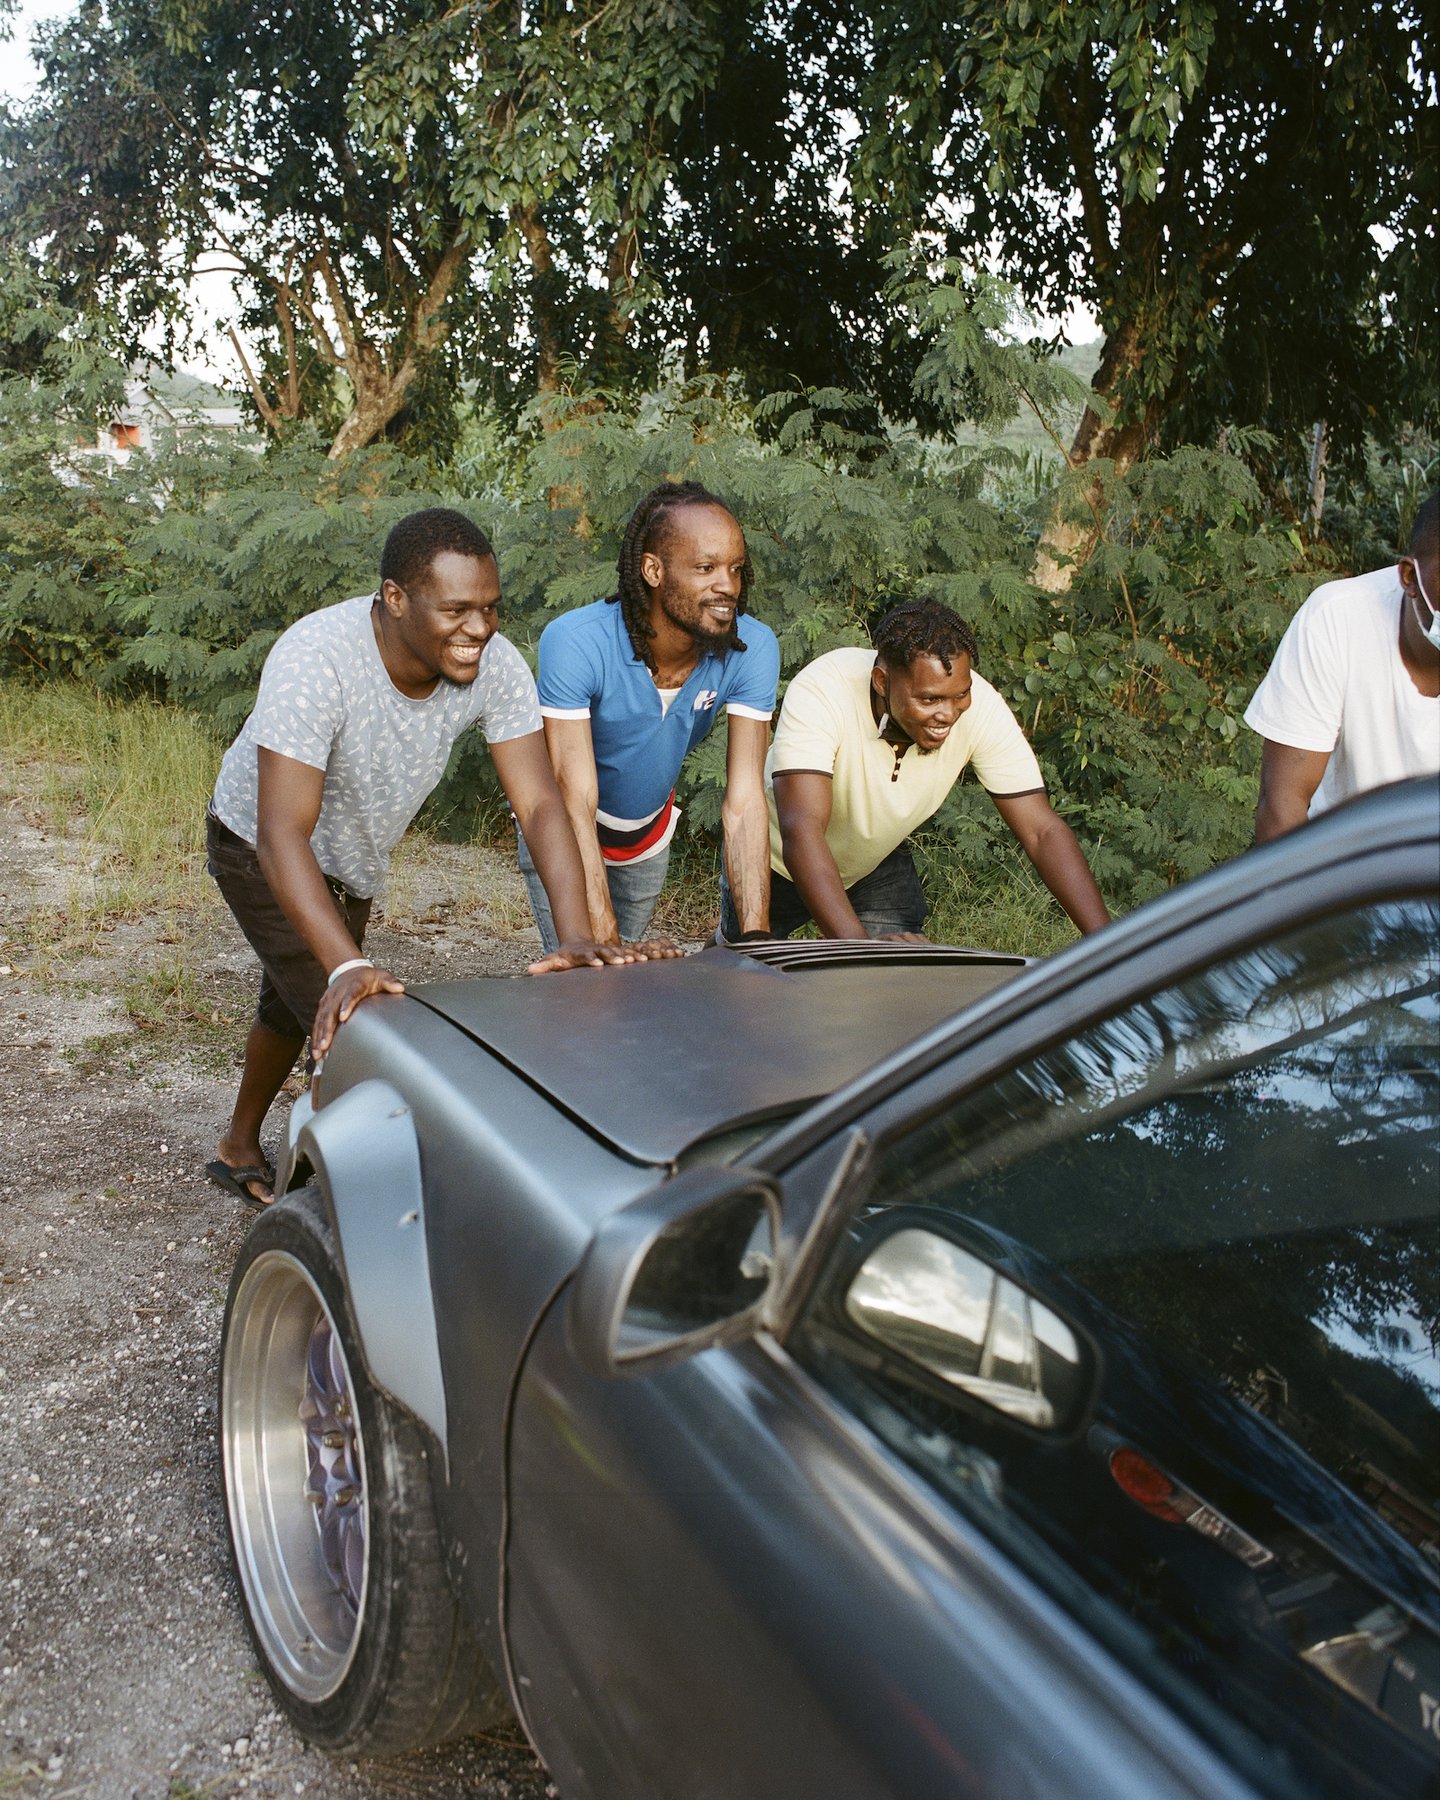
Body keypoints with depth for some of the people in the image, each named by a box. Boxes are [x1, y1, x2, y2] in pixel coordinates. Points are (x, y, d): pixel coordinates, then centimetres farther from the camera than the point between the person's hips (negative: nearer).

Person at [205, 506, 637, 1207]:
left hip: (354, 860, 6)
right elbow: (283, 832, -47)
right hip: (260, 848, -6)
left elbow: (540, 803, -30)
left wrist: (576, 935, -45)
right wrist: (347, 966, -60)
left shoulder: (496, 666, -29)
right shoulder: (315, 660, -42)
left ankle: (239, 1150, 50)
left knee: (291, 1008, 25)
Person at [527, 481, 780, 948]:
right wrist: (607, 943, -45)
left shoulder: (752, 649, -24)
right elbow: (576, 808, -37)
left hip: (650, 831, 4)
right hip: (566, 836, -3)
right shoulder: (574, 643, -35)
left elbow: (744, 803, -26)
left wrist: (755, 938, -35)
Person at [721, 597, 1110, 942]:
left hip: (878, 866, 3)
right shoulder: (820, 693, -39)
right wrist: (860, 944, -64)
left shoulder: (981, 707, -29)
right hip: (780, 861, -2)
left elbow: (1042, 832, -28)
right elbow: (802, 833, -50)